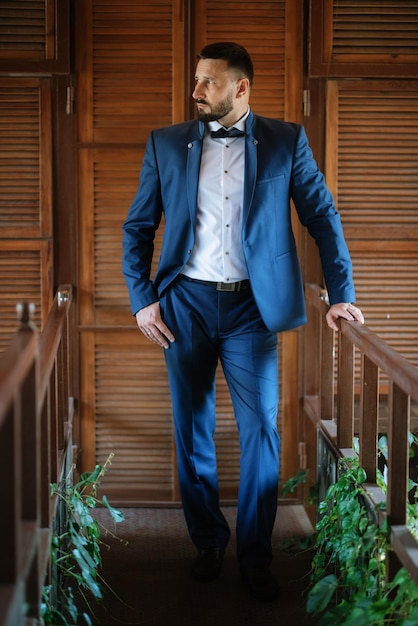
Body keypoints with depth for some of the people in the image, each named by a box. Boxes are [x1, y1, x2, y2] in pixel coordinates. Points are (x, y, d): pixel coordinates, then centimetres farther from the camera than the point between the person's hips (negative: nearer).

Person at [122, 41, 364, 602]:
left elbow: (323, 219, 5)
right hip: (186, 305, 2)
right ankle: (208, 541, 24)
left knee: (261, 430, -2)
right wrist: (142, 300, -1)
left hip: (251, 306, -1)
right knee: (192, 430, 8)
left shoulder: (286, 142, 2)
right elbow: (138, 228, 8)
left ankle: (255, 555, 10)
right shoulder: (166, 144, 5)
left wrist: (341, 295, 0)